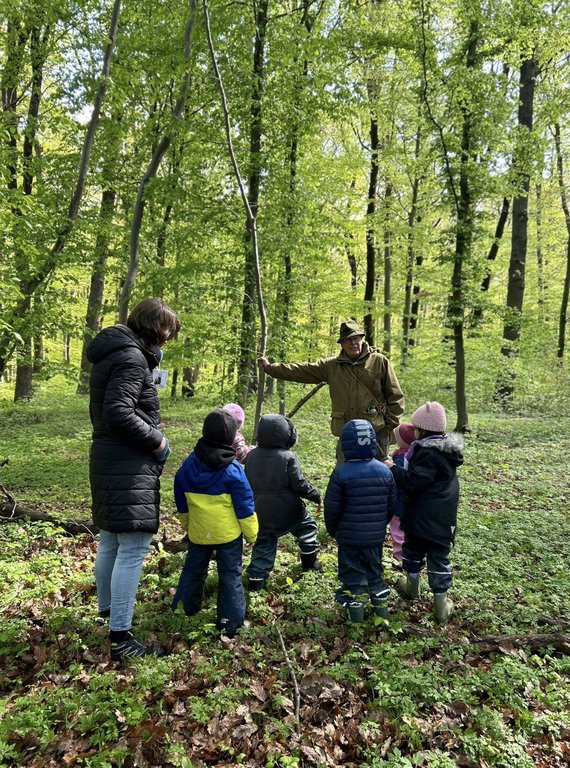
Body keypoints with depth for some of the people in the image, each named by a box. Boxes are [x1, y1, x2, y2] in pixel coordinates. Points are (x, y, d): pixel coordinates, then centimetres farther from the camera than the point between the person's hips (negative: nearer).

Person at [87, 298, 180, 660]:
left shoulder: (112, 354, 15)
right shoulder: (132, 357, -16)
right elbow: (118, 413, -25)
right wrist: (158, 441, -15)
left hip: (109, 463, 11)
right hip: (130, 470, -11)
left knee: (111, 541, 22)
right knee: (133, 549, -6)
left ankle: (107, 607, 38)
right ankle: (121, 637, -1)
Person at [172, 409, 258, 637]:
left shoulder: (189, 464, -4)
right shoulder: (232, 469, -17)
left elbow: (181, 503, 8)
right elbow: (245, 507, -12)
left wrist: (186, 525, 23)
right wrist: (252, 534, 0)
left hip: (198, 533, 4)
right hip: (228, 533, -4)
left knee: (193, 570, 20)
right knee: (230, 575, 7)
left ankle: (184, 610, 29)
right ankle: (231, 621, 10)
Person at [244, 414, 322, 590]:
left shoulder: (251, 456, 0)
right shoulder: (288, 457, -17)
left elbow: (247, 483, 9)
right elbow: (299, 485, -15)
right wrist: (316, 495, 0)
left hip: (261, 513, 4)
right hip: (287, 511, -4)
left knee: (263, 544, 15)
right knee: (307, 526, 22)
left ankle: (256, 578, 10)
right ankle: (309, 561, 33)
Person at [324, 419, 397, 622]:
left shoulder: (341, 473, -18)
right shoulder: (384, 471, -4)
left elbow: (332, 508, -11)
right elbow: (391, 506, 4)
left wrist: (333, 530, 6)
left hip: (349, 537, -4)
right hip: (376, 536, 4)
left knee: (352, 574, 11)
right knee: (375, 570, 22)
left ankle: (355, 609, 19)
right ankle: (380, 604, 32)